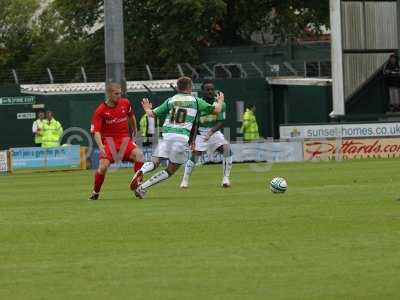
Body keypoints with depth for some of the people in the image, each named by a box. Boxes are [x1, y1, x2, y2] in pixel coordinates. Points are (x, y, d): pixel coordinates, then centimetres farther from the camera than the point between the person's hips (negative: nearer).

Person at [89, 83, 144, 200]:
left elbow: (131, 116, 24)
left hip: (125, 140, 3)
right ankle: (95, 193, 4)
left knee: (138, 154, -25)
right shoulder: (100, 111, -10)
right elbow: (96, 131, -15)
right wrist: (101, 147, -30)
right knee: (103, 166, -21)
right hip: (108, 141, -3)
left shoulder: (125, 103, 2)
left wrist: (134, 130, 35)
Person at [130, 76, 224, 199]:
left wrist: (147, 109, 41)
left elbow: (153, 114, 17)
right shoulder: (195, 101, 11)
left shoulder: (170, 100, 16)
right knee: (170, 171, 7)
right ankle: (142, 188, -7)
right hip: (183, 137, -2)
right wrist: (220, 101, 35)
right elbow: (216, 110, 13)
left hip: (167, 135, 2)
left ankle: (141, 172, -37)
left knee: (155, 162, -1)